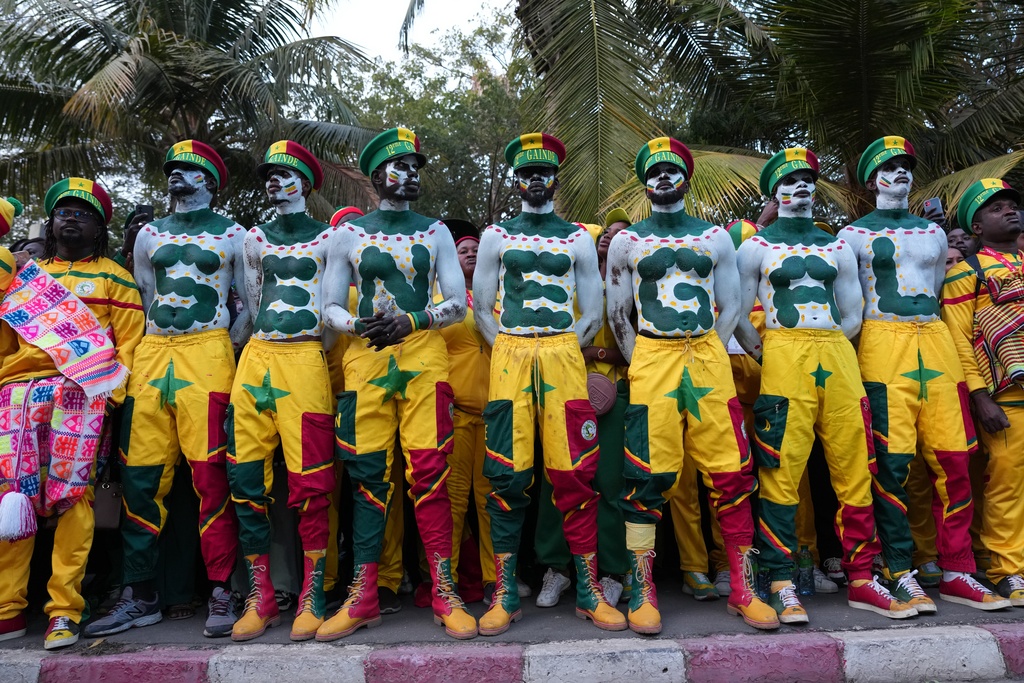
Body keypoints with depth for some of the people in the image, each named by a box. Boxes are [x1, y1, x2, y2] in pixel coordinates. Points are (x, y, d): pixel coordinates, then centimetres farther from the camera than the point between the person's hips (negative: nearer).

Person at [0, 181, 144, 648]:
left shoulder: (113, 278, 13)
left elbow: (130, 342, 4)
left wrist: (112, 395, -7)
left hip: (79, 392, -3)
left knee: (72, 494, -10)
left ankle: (64, 610, -5)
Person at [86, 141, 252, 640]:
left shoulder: (233, 236, 8)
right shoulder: (149, 235, 19)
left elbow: (251, 304, 5)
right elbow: (140, 300, 20)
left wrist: (226, 351, -4)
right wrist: (152, 353, 10)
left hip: (207, 355, -4)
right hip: (152, 355, 5)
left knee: (210, 478, -7)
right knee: (140, 479, 3)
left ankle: (221, 593, 0)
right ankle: (139, 596, 13)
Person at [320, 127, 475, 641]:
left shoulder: (435, 232, 12)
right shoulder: (349, 233, 11)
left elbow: (458, 304, 6)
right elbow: (329, 305, 11)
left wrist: (411, 321, -11)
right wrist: (357, 325, -11)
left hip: (423, 356, 0)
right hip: (365, 358, 1)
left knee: (429, 473, -5)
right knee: (367, 475, 1)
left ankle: (445, 593, 4)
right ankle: (363, 597, 10)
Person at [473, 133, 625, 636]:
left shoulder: (579, 238, 14)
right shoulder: (496, 236, 13)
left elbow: (593, 315, 12)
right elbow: (482, 308, 11)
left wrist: (559, 351, 4)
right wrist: (512, 352, 3)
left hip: (563, 354, 0)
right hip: (509, 354, 0)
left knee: (574, 474, -3)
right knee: (508, 476, -3)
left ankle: (589, 591, 7)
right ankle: (505, 595, 6)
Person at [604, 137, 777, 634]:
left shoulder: (716, 238, 14)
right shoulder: (626, 242, 9)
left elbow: (730, 307, 14)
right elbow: (617, 315, 9)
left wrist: (705, 355, 6)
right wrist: (641, 367, 4)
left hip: (708, 357, 2)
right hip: (651, 357, -1)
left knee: (731, 475, 0)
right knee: (645, 478, -4)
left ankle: (743, 591, 12)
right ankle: (643, 594, 6)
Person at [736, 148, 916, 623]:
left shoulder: (838, 247, 20)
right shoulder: (756, 248, 9)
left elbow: (853, 317, 17)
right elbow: (739, 317, 4)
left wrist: (827, 348, 6)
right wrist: (768, 358, -2)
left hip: (838, 358, 4)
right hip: (784, 357, -4)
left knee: (854, 471, 4)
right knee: (781, 473, -7)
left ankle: (861, 581, 14)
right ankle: (782, 586, 0)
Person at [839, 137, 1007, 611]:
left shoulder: (933, 232, 20)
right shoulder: (854, 234, 6)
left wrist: (929, 334, 17)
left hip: (936, 342, 5)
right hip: (884, 345, -5)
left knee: (953, 460, 1)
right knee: (891, 464, -7)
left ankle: (957, 573, 11)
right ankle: (900, 574, 2)